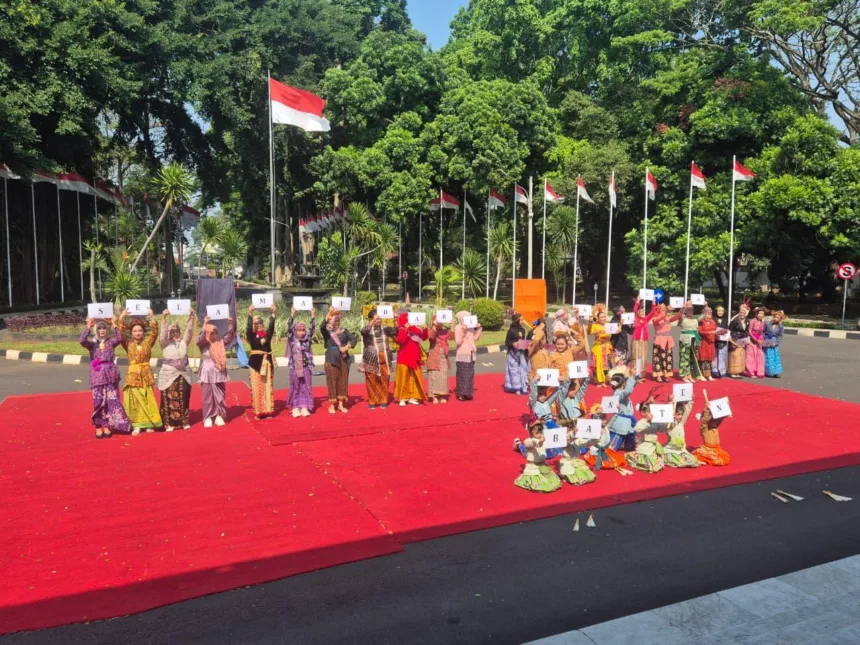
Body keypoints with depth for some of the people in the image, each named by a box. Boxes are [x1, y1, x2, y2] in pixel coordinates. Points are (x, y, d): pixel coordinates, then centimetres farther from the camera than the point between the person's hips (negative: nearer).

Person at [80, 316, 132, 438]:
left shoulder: (110, 341, 8)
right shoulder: (92, 342, 6)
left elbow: (119, 338, -12)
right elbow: (82, 341, -14)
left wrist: (115, 325, -16)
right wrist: (88, 327, -17)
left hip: (110, 374, 1)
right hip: (97, 374, -1)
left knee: (111, 400, 1)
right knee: (98, 400, -1)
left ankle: (107, 426, 9)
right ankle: (98, 427, 6)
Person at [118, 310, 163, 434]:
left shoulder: (148, 342, 5)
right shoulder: (128, 343, 4)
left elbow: (155, 331, -6)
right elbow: (120, 333, -7)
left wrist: (152, 317, -12)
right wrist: (122, 317, -12)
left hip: (146, 373, 1)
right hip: (133, 374, 0)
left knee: (147, 399, 4)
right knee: (135, 399, 0)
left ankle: (149, 424, 11)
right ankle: (136, 425, 4)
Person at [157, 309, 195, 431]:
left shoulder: (184, 342, 9)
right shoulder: (165, 343, 3)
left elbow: (189, 331, -4)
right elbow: (163, 333, -14)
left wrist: (191, 317, -17)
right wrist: (164, 318, -27)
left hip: (184, 374, 3)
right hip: (169, 374, -2)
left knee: (184, 399, 5)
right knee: (169, 399, -4)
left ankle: (184, 421, 14)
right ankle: (169, 423, 2)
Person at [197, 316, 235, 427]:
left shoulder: (221, 342, 6)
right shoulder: (202, 344, -2)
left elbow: (230, 337, -3)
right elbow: (200, 338, -21)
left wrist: (230, 324, -17)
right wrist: (205, 324, -32)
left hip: (219, 373, 3)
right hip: (207, 374, -2)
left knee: (220, 396, 6)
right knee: (207, 397, 1)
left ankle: (219, 416, 15)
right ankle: (208, 418, 8)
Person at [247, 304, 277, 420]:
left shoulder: (267, 335, 7)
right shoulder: (251, 335, 1)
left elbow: (271, 326, -7)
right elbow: (249, 327, -15)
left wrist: (272, 314, -17)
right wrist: (250, 315, -26)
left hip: (267, 362, 2)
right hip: (255, 362, -2)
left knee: (267, 386, 5)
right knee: (256, 387, -1)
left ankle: (267, 410, 12)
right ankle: (258, 411, 5)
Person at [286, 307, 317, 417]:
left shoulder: (307, 340, 4)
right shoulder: (292, 340, 0)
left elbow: (312, 329, -4)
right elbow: (289, 328, -10)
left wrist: (313, 317, -15)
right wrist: (292, 316, -21)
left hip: (306, 367, 1)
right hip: (294, 367, -1)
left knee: (306, 387, 4)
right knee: (295, 388, 6)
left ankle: (304, 407, 11)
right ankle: (295, 407, 14)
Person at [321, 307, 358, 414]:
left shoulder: (344, 331, 8)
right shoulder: (326, 331, -1)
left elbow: (354, 339, 6)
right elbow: (322, 326, -23)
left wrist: (347, 347, -11)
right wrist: (329, 313, -30)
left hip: (344, 359, 3)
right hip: (331, 359, -3)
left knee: (343, 381, 6)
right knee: (332, 381, -1)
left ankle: (341, 404, 16)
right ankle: (331, 405, 8)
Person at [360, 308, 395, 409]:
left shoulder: (385, 328, 7)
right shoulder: (367, 329, -2)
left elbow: (395, 331, -3)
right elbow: (364, 331, -24)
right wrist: (373, 322, -40)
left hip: (384, 359, 3)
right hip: (371, 359, -3)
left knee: (384, 380, 5)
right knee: (372, 381, 2)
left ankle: (383, 401, 17)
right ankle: (372, 402, 12)